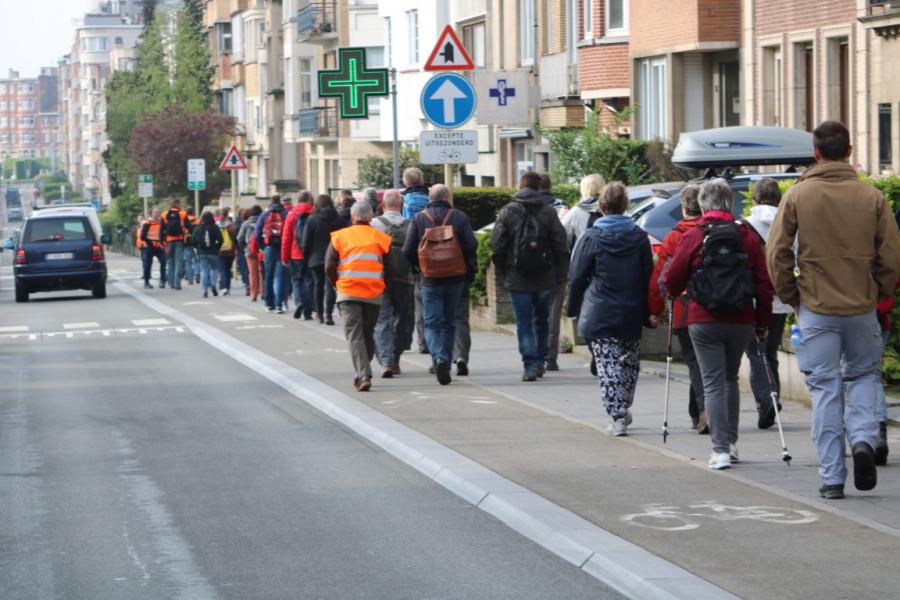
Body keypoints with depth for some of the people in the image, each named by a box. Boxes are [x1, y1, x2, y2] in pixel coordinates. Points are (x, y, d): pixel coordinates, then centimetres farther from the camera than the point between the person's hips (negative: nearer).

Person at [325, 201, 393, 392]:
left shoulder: (339, 237, 1)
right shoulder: (381, 238, 3)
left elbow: (329, 267, 0)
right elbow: (389, 269, 2)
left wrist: (338, 283, 16)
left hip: (348, 292, -2)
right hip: (374, 294, 2)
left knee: (354, 334, -3)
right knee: (368, 333, 16)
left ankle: (363, 374, -18)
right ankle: (363, 374, 20)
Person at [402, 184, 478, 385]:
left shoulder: (419, 219, -1)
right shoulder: (459, 217, -1)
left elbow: (408, 250, -4)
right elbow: (471, 246, -6)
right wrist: (469, 270, 6)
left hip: (430, 280, -1)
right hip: (455, 279, 1)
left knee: (432, 323, 1)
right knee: (449, 323, 14)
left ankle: (439, 358, -23)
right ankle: (445, 365, 15)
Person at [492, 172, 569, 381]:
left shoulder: (507, 212, -3)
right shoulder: (548, 212, 0)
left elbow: (497, 246, -3)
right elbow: (560, 244, -2)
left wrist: (502, 272, 9)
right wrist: (559, 274, 5)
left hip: (518, 278, -2)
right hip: (545, 278, 2)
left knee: (524, 323, 0)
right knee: (542, 320, 17)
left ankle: (530, 365, -10)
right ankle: (540, 362, 21)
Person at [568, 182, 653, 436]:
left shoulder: (591, 237, -5)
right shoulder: (639, 237, 3)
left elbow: (577, 277, -2)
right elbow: (648, 277, 5)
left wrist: (574, 308, 9)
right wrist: (647, 313, 10)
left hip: (600, 313, -3)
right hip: (631, 314, 3)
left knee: (608, 366, -3)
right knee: (630, 362, 18)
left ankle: (617, 416, -10)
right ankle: (623, 410, 27)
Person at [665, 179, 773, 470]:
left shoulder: (693, 237, -6)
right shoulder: (748, 237, 0)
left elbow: (672, 282, -1)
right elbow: (764, 284, 1)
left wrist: (674, 294, 23)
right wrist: (762, 322, 10)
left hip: (704, 322, -3)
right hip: (741, 322, 3)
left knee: (713, 383, 1)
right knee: (731, 378, 21)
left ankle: (721, 449, -8)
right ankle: (730, 442, 24)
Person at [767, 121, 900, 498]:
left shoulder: (797, 196, -4)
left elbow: (776, 253, -6)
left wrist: (791, 297, 6)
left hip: (816, 308, -1)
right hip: (862, 308, 1)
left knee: (825, 389, 5)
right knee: (863, 374, 20)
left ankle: (831, 477, 4)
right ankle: (863, 438, -5)